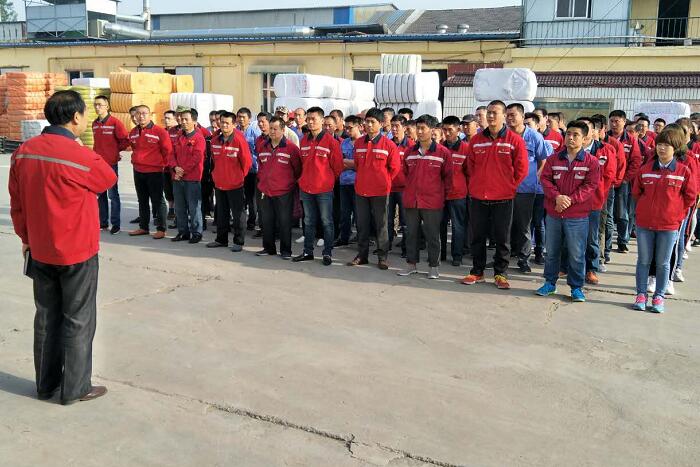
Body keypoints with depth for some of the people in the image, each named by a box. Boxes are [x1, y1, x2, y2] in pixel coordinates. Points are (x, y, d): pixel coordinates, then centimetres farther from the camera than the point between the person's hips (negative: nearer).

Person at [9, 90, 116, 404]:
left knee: (47, 317, 17)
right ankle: (75, 389, 16)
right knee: (78, 321, 7)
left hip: (40, 252, 6)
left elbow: (17, 204, 7)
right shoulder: (80, 156, -20)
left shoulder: (23, 153, -1)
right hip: (77, 253, -6)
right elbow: (109, 180, 0)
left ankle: (46, 384, 28)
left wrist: (26, 238, 18)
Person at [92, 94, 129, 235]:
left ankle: (116, 224, 5)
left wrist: (115, 150, 1)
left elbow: (125, 140, -8)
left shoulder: (115, 123, -10)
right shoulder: (95, 124, 10)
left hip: (111, 164, -7)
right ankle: (103, 222, 22)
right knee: (100, 194, 12)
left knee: (113, 194, -1)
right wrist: (97, 152, 10)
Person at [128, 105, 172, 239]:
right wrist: (135, 159, 17)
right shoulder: (133, 132, 8)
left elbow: (167, 150, -9)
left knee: (157, 201, -1)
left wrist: (163, 164, -3)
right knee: (142, 201, 15)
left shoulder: (159, 131, -12)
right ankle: (143, 227, 25)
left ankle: (161, 229, 5)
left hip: (154, 171, -6)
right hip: (138, 171, 7)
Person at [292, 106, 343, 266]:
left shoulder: (330, 141, -9)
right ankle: (308, 252, 23)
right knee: (308, 221, 14)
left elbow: (337, 165, -4)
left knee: (326, 221, 3)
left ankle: (328, 253, 12)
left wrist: (329, 180, 4)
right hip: (306, 188, 5)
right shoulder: (304, 140, 8)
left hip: (324, 188, -5)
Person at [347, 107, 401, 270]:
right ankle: (362, 255, 21)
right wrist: (363, 178, 12)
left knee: (381, 224, 4)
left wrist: (384, 181, 1)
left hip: (380, 191, -4)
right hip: (361, 189, 4)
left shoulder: (388, 144, -7)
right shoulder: (358, 143, 7)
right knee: (362, 224, 11)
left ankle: (382, 257, 13)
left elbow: (395, 167, -1)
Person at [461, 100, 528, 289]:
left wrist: (509, 186, -1)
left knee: (502, 238, 5)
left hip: (503, 198, -3)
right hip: (477, 198, 3)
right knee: (478, 237, 11)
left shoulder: (515, 140, -4)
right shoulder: (476, 140, 5)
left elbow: (521, 169, -1)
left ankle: (501, 274, 16)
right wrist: (473, 186, 7)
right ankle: (477, 272, 22)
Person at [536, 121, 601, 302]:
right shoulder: (553, 159, 6)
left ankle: (576, 287, 15)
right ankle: (550, 283, 26)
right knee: (552, 251, 13)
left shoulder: (591, 162, -2)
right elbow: (545, 179, -1)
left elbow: (590, 186, -8)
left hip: (578, 216, -3)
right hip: (553, 214, 3)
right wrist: (557, 196, -17)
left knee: (576, 254, 3)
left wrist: (570, 199, -17)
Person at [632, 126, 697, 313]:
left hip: (669, 224, -2)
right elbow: (636, 192, 13)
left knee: (663, 263, 8)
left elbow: (690, 196, 3)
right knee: (644, 260, 8)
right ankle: (641, 294, 18)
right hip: (644, 222, 2)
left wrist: (675, 211, 3)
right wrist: (647, 206, 10)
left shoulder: (684, 171, -5)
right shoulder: (646, 169, 1)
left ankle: (659, 296, 18)